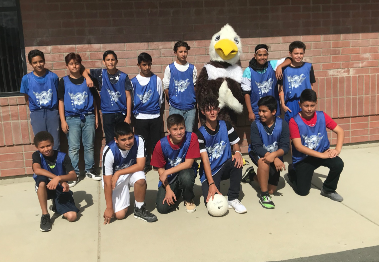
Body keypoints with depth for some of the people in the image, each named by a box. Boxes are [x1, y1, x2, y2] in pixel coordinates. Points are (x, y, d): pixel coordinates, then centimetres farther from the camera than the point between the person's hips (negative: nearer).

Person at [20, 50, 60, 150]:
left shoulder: (53, 76, -4)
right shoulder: (26, 79, -3)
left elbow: (58, 95, 3)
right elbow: (27, 99, 7)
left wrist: (54, 110, 2)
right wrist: (34, 111, 6)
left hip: (52, 112, 0)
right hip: (36, 114, 0)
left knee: (55, 145, 4)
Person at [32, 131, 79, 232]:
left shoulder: (62, 157, -10)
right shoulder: (37, 155, -9)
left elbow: (73, 176, -20)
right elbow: (37, 170, -31)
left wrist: (59, 178, -41)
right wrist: (61, 181, -38)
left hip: (60, 190, 0)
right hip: (45, 189, 0)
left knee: (72, 216, -20)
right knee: (42, 179, -36)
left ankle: (56, 205, 17)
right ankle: (45, 215, -21)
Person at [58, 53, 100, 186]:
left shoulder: (87, 80, 7)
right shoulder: (64, 81, 4)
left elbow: (93, 99, 11)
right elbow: (61, 101, 3)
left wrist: (96, 117, 8)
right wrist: (63, 120, -4)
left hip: (88, 117, 1)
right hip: (72, 118, -1)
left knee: (89, 146, 8)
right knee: (73, 148, 0)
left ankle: (90, 170, 20)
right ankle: (74, 173, 9)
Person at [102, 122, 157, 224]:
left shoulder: (138, 141, -24)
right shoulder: (109, 152, -30)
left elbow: (140, 165, -22)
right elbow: (107, 182, -24)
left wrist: (118, 173, -26)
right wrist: (109, 208, -21)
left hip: (132, 172, 2)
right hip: (116, 181, -1)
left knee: (140, 178, -34)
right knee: (120, 215, -10)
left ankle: (140, 209, -8)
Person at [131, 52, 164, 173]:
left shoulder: (157, 79, 3)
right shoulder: (134, 81, 2)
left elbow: (160, 99, 8)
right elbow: (130, 100, 8)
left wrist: (160, 114, 7)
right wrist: (132, 115, 4)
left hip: (155, 116, 0)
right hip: (140, 117, 0)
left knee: (156, 142, 4)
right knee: (143, 143, 5)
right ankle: (145, 164, 18)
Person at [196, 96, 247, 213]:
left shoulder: (226, 126, -2)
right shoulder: (200, 133, -12)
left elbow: (235, 144, 5)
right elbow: (205, 159, -19)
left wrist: (238, 152, -22)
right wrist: (211, 183, -28)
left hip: (225, 168, 3)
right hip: (209, 172, -3)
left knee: (237, 162, -32)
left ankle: (233, 199, -16)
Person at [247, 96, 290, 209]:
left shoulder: (282, 125, -15)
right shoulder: (256, 124, -18)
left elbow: (285, 147, -18)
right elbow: (257, 147, -24)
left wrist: (274, 155, -40)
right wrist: (275, 159, -37)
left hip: (276, 156, 3)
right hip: (258, 154, -3)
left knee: (271, 190, 7)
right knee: (264, 161, -40)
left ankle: (253, 176, 38)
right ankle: (264, 196, -23)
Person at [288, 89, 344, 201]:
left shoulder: (322, 116, -5)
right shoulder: (294, 121, -16)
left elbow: (340, 131, 0)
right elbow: (298, 146, -20)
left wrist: (337, 149, -17)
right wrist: (322, 155, -22)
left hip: (323, 152, 3)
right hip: (303, 158, -3)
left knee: (338, 164, -26)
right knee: (303, 191, -7)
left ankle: (328, 190, 2)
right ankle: (293, 173, 28)